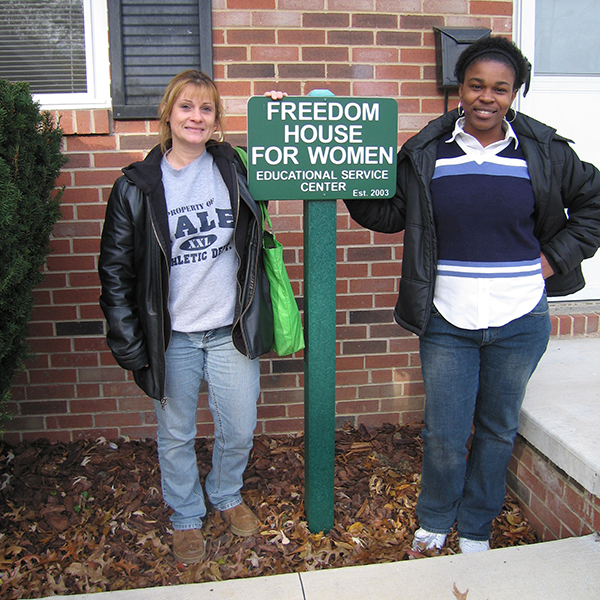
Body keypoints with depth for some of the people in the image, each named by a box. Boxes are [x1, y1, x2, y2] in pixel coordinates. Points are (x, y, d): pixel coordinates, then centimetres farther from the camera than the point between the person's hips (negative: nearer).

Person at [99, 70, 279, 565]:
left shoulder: (235, 169, 1)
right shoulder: (136, 186, -3)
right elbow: (115, 270, 0)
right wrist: (128, 343, -4)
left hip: (230, 331, 2)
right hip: (171, 336, -1)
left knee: (239, 431, 13)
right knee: (176, 436, 14)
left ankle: (227, 495, 43)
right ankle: (186, 517, 39)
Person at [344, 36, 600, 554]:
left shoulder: (545, 152, 0)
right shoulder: (425, 152, 0)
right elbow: (388, 213, 4)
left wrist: (555, 257, 2)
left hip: (520, 321, 1)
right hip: (446, 321, -1)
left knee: (498, 429, 16)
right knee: (444, 435, 6)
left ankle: (476, 526, 40)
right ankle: (435, 520, 36)